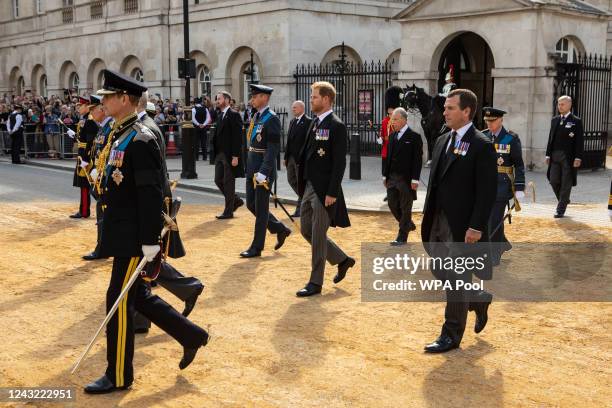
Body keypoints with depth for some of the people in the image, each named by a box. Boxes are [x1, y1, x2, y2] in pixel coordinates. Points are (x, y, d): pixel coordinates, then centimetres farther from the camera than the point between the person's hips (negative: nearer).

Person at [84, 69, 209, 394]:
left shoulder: (140, 140, -18)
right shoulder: (120, 136, 12)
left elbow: (152, 195, -21)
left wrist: (149, 241, -22)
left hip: (133, 237, -10)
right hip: (121, 233, 10)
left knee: (119, 301, -1)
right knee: (136, 295, 17)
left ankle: (118, 376, 13)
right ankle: (191, 336, 30)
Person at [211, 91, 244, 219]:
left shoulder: (234, 115, -12)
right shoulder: (219, 116, 14)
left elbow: (238, 137, -16)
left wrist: (235, 156, -20)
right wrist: (216, 153, 12)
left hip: (230, 155, -8)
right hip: (219, 154, 8)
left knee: (228, 182, -1)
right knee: (218, 180, 10)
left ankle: (228, 211, 8)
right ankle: (236, 201, 26)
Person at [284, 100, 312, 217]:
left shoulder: (308, 122, -10)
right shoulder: (292, 122, 16)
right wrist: (286, 156, 14)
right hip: (291, 157, 8)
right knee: (291, 180, 12)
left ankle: (300, 209, 7)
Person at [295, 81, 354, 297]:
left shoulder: (336, 126, -14)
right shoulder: (315, 122, 12)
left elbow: (339, 163, -18)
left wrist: (332, 193, -20)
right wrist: (302, 184, 13)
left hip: (324, 190, -9)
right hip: (309, 186, 9)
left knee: (318, 236, -1)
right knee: (307, 230, 15)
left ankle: (315, 283, 11)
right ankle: (342, 260, 30)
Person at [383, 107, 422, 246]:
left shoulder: (414, 137, -9)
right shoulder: (392, 136, 10)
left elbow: (418, 159, -11)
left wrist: (415, 179, -15)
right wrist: (386, 175, 13)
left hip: (406, 179, -6)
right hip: (392, 177, 6)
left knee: (405, 208, 2)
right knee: (392, 205, 10)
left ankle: (402, 237, 11)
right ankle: (409, 224, 33)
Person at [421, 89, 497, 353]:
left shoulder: (482, 146, -12)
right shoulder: (442, 141, 12)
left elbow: (487, 192, -16)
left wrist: (476, 227, -20)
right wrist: (428, 215, 13)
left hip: (463, 227, -8)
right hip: (439, 222, 8)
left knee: (457, 281, 1)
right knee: (440, 272, 15)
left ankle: (451, 336, 13)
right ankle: (479, 301, 37)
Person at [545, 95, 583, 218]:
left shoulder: (576, 121, -3)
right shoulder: (555, 120, 13)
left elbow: (580, 141, -6)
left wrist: (578, 157, -13)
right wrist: (548, 154, 10)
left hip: (569, 157, -5)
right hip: (555, 156, 5)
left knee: (566, 184, 0)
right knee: (554, 181, 3)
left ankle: (561, 209, 6)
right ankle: (564, 200, 27)